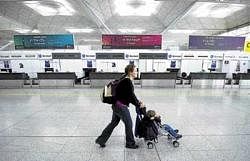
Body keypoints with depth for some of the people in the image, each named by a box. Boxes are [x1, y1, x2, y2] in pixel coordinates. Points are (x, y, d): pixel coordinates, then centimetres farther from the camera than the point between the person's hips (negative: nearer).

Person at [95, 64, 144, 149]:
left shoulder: (125, 80, 11)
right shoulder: (127, 82, -19)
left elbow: (130, 95, 17)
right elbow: (131, 96, -18)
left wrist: (138, 102, 13)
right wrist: (138, 105, -5)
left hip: (116, 105, 10)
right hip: (121, 106, -10)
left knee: (114, 123, 20)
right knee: (129, 124, 8)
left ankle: (101, 140, 31)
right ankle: (130, 143, 28)